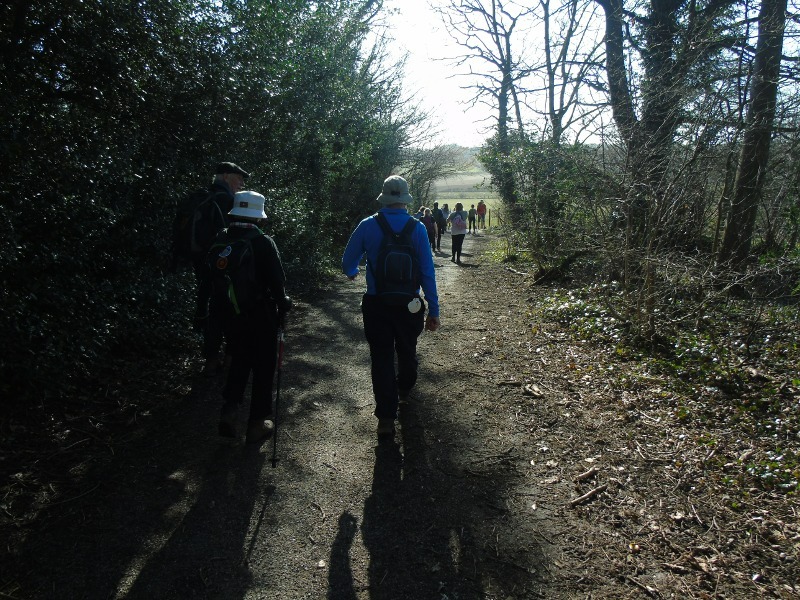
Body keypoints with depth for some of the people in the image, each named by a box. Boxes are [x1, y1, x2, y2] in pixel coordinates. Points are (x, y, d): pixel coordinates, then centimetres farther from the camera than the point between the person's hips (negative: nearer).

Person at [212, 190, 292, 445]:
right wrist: (283, 305, -2)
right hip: (260, 316, -5)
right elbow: (277, 280, -15)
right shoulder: (263, 243, -14)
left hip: (228, 314, 5)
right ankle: (257, 423, 15)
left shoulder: (220, 240, 2)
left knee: (239, 361, 24)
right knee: (263, 368, 10)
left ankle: (229, 410, 11)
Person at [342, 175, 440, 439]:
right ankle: (404, 388, 51)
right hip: (410, 304, 1)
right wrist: (433, 310, -4)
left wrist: (351, 273, 26)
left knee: (381, 357, 5)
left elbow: (347, 262, 1)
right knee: (407, 349, 24)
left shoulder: (367, 226, -7)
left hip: (376, 305, -1)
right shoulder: (417, 228, -8)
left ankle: (386, 418, 3)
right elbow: (427, 272, -9)